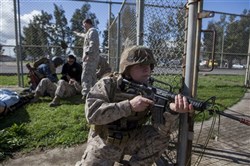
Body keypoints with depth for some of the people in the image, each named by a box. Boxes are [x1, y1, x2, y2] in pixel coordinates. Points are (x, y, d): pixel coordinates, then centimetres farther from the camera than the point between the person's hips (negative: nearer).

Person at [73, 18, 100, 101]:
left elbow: (93, 44, -22)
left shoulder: (92, 31, -6)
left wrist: (86, 53, -28)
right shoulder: (89, 32, 26)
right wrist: (77, 33, 66)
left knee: (86, 76, -16)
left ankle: (85, 94, -22)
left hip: (90, 57, -11)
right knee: (92, 76, 13)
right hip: (93, 58, 11)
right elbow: (84, 35, 50)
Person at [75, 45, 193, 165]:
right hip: (104, 142, -1)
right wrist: (129, 105, -35)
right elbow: (91, 113, -28)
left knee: (161, 138, -18)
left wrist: (172, 110, -40)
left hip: (132, 139, 2)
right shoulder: (108, 84, -14)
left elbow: (162, 130, -19)